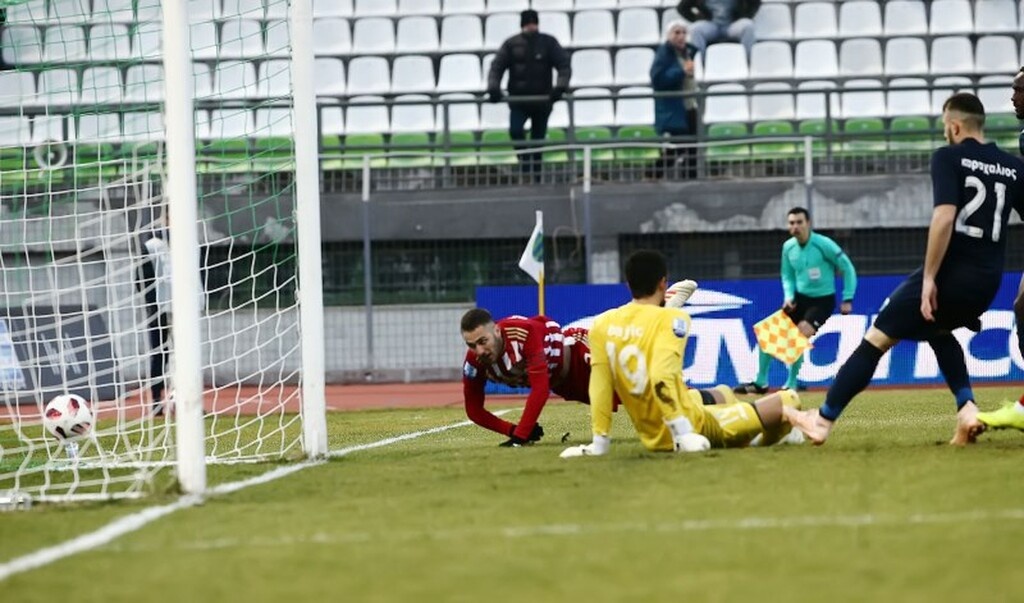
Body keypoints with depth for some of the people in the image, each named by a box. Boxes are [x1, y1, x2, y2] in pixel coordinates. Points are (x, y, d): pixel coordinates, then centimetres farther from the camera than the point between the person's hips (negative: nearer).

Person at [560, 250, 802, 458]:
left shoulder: (601, 325, -1)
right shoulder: (671, 319, -16)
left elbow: (599, 385, -3)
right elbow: (662, 377, -29)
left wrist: (599, 442, 1)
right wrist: (684, 434, -29)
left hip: (652, 438, 7)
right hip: (696, 428, -7)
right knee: (787, 400, 5)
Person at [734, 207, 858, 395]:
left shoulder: (824, 245, -18)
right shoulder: (788, 247, -1)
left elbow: (847, 269, -9)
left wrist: (847, 299, -11)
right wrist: (789, 296, -4)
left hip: (822, 300, -6)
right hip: (800, 297, 6)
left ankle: (791, 385, -9)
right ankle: (760, 382, 9)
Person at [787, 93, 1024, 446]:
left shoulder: (948, 158, -6)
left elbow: (944, 217, -19)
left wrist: (929, 277, -17)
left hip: (951, 273, -6)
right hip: (987, 284, 6)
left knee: (877, 338, 6)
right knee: (938, 329, 34)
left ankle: (824, 420, 7)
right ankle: (967, 408, 13)